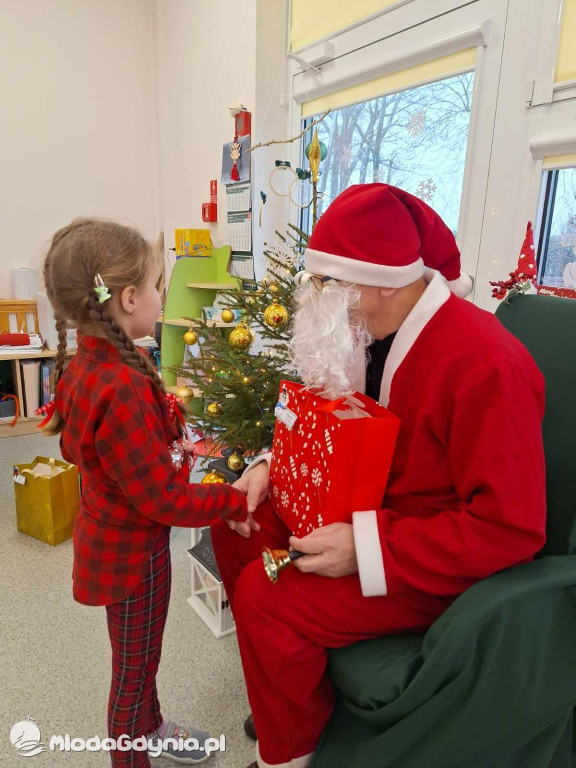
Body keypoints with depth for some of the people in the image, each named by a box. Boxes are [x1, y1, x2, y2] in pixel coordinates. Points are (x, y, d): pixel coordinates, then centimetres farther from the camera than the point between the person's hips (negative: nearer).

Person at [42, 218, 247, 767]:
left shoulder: (85, 366, -4)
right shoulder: (123, 388, -34)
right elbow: (165, 499, -29)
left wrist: (160, 411, 10)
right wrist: (236, 499, -17)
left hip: (112, 534, 9)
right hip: (132, 553, -9)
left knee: (139, 656, 31)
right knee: (134, 670, 17)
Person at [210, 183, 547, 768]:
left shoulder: (486, 364, -27)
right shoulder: (366, 335, -2)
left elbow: (510, 528, -26)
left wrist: (368, 550, -29)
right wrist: (271, 467, -5)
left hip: (432, 564, -8)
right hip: (360, 512, 8)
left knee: (266, 595, -21)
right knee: (234, 523, 4)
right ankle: (286, 685, 22)